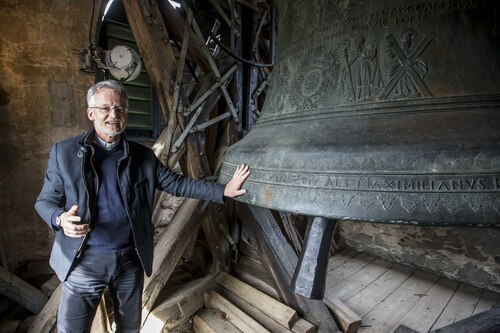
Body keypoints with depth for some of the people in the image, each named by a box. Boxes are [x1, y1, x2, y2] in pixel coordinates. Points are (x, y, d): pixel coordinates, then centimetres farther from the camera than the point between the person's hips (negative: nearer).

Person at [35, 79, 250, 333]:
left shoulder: (143, 156, 1)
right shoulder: (64, 152, -4)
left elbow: (177, 184, 0)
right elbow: (45, 200, 1)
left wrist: (223, 191, -8)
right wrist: (60, 219, -22)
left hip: (131, 259, 2)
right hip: (84, 261, -2)